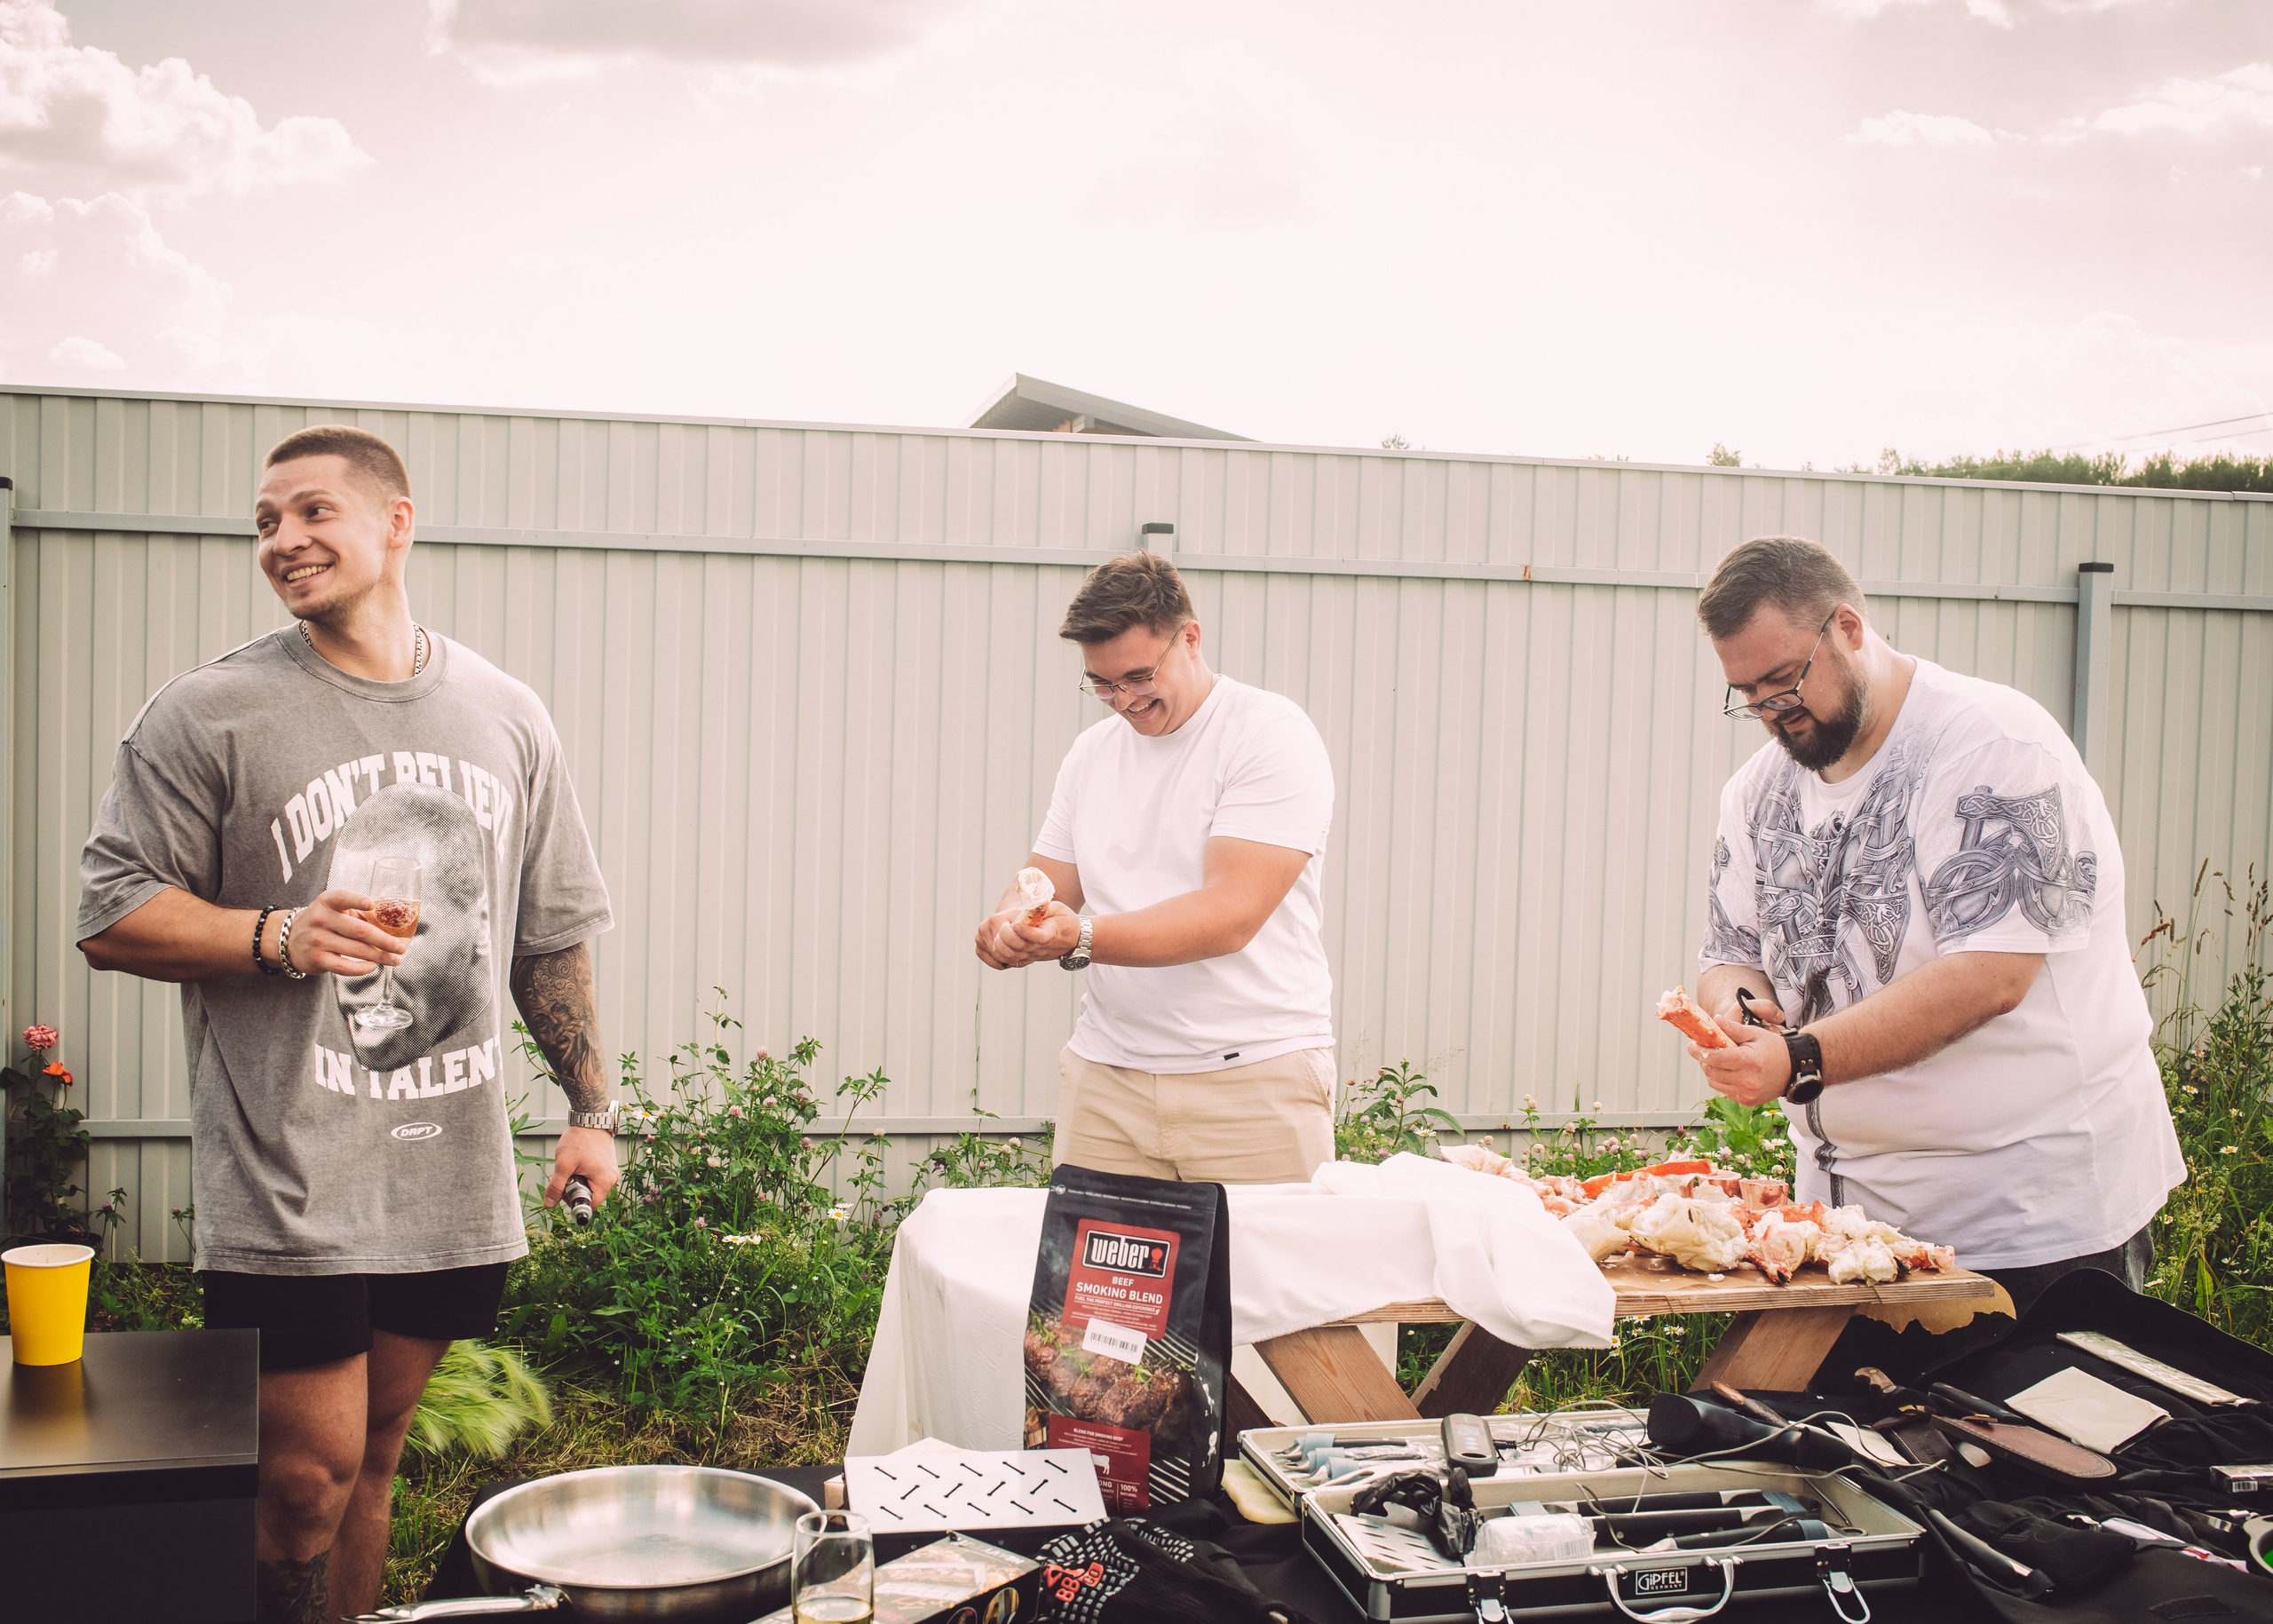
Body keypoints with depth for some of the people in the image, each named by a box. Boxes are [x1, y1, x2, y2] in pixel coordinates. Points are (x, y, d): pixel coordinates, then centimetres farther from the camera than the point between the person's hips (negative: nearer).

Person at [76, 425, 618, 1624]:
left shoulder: (506, 717, 10)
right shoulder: (208, 714, -2)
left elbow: (555, 933, 16)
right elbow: (113, 917, -2)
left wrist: (588, 1109, 11)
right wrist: (277, 936, -18)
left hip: (452, 1184, 4)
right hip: (287, 1188, -3)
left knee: (372, 1455, 13)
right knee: (307, 1480, -3)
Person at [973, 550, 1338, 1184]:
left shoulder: (1271, 733, -8)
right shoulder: (1092, 750, 14)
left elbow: (1230, 916, -18)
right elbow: (1049, 883, 15)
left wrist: (1080, 938, -28)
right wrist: (1012, 923, -9)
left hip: (1252, 1078, -5)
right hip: (1105, 1077, 5)